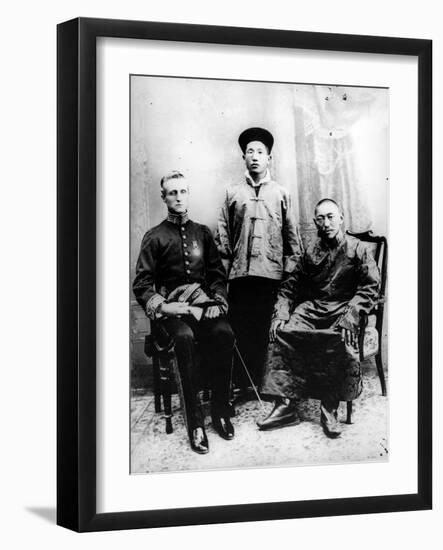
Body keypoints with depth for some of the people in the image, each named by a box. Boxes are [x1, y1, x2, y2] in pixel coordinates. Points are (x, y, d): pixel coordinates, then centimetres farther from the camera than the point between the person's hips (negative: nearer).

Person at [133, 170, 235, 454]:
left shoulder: (202, 233, 17)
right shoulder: (155, 237, 7)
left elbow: (218, 274, 16)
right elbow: (142, 285, 3)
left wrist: (218, 301, -2)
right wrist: (162, 306, -13)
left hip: (203, 301, 3)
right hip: (171, 305, -3)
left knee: (224, 333, -30)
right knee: (184, 337, -36)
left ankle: (220, 410, -19)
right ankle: (195, 421, -32)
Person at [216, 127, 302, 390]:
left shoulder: (281, 193, 11)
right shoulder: (233, 193, 12)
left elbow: (292, 234, 9)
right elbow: (223, 234, 9)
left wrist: (291, 269, 1)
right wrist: (223, 267, 0)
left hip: (272, 273, 0)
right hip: (240, 273, 1)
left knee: (270, 331, -2)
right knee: (241, 330, -2)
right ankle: (244, 385, 3)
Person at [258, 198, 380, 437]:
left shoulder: (358, 250, 4)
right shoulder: (310, 252, 15)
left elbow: (370, 287, -4)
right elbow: (289, 286, 15)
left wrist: (351, 314, -19)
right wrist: (281, 314, -3)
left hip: (343, 308, -4)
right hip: (311, 307, 4)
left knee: (342, 340, -36)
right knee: (282, 332, -24)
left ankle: (329, 409, -26)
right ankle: (285, 405, -24)